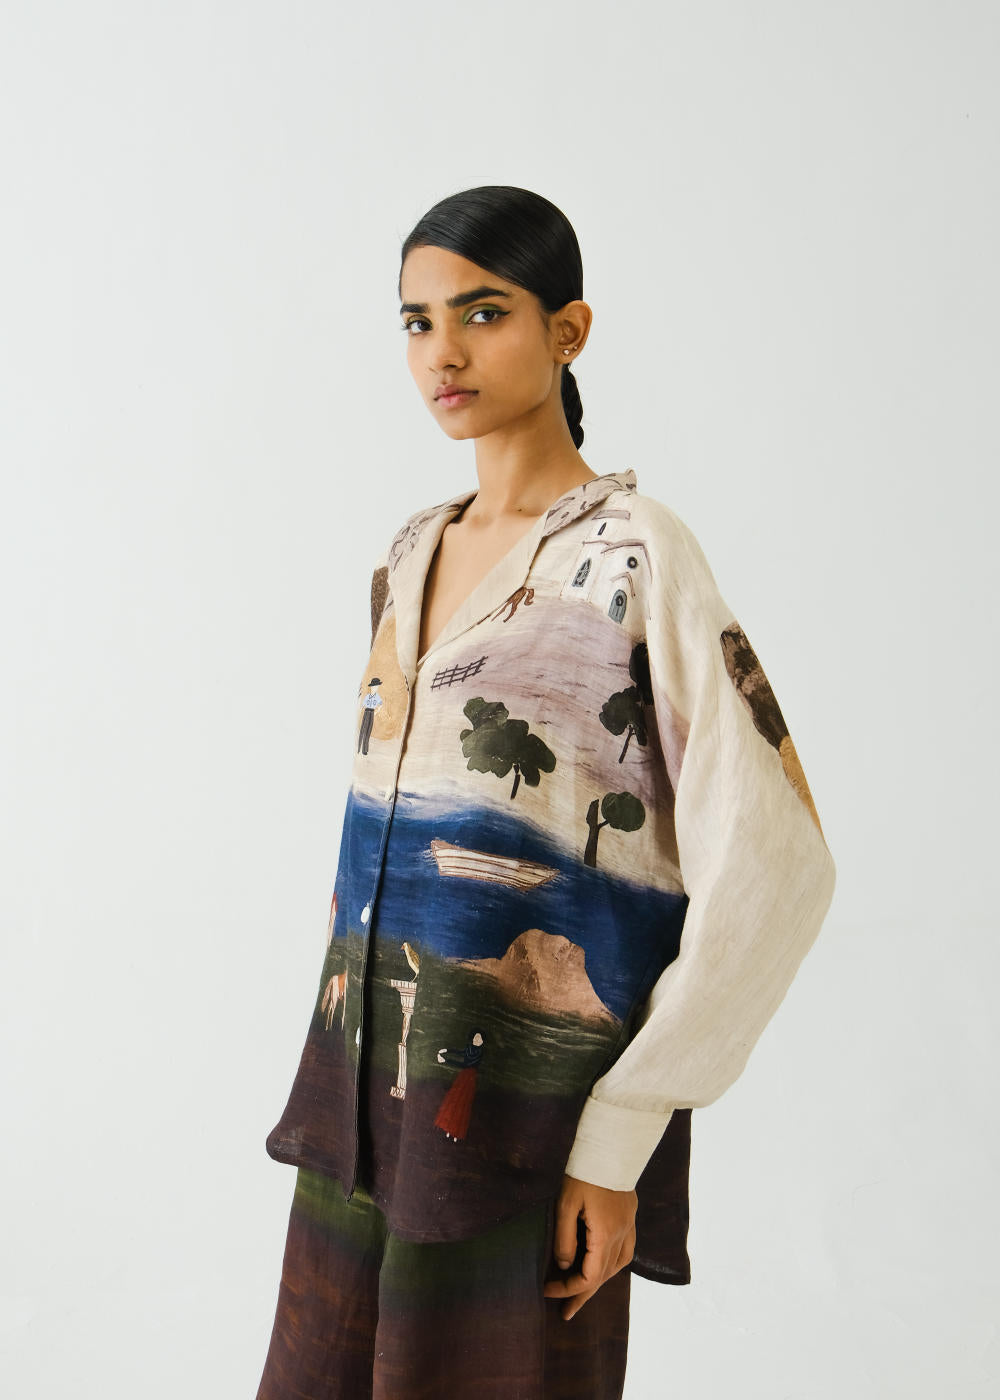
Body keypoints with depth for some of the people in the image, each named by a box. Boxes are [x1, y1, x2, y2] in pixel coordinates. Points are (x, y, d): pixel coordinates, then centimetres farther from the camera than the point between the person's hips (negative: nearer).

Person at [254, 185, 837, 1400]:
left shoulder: (635, 552, -13)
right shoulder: (410, 556, 9)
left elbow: (771, 865, -17)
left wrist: (620, 1140, -15)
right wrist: (344, 1077, 15)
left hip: (527, 1117, -6)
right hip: (368, 1098, 7)